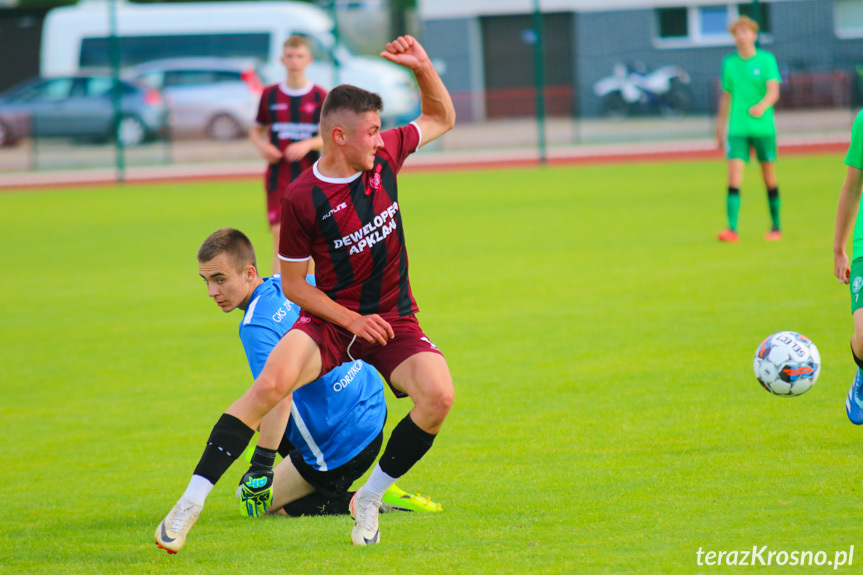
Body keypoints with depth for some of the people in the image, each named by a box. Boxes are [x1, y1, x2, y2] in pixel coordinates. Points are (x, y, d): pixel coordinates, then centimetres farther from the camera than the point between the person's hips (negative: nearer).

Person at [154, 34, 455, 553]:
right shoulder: (301, 199, -14)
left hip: (394, 321, 4)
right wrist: (352, 321, -16)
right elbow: (293, 284, -6)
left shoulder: (384, 155, -2)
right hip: (331, 317, -4)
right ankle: (191, 502, -22)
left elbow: (442, 119, 16)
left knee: (438, 396, -25)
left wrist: (423, 67, -2)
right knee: (271, 384, -31)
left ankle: (370, 498, -3)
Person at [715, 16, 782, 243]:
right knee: (734, 177, -12)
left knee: (769, 179, 6)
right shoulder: (729, 63, 9)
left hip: (763, 127, -2)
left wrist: (762, 106, -32)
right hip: (737, 129, 2)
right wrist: (720, 127, 20)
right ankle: (732, 229, -16)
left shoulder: (766, 60, -1)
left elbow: (774, 92, -12)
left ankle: (776, 228, 21)